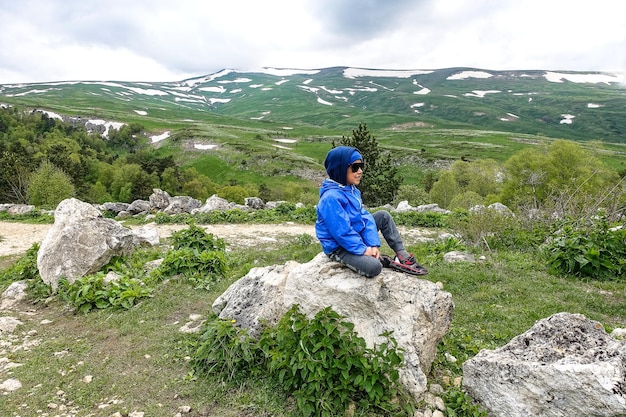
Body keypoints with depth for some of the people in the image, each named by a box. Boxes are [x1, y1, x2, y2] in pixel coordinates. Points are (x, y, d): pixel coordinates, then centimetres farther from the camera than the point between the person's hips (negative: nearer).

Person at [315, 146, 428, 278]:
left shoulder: (352, 190, 4)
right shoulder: (331, 198, -26)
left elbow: (365, 217, 1)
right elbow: (341, 232, -27)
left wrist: (373, 244, -9)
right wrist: (363, 249, -21)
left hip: (356, 237, 9)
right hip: (339, 247, -9)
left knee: (383, 215, 11)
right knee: (373, 267, -31)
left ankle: (402, 255, 9)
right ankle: (382, 260, 4)